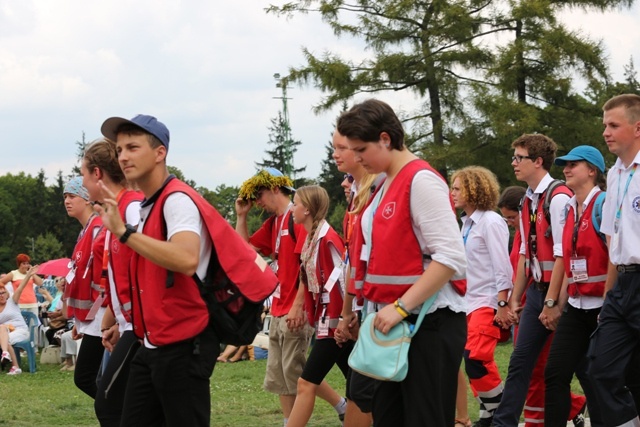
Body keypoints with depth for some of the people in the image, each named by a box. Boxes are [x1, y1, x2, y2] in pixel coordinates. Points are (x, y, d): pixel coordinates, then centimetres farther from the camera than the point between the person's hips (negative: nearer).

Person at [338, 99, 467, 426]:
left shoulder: (421, 180, -13)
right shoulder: (385, 185, 15)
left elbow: (450, 258, -20)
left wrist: (401, 307, -21)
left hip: (429, 324, -9)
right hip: (395, 321, 9)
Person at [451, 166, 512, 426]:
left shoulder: (491, 222, -10)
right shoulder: (467, 223, 12)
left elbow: (502, 266, -15)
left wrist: (503, 304, -18)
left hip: (488, 302, -8)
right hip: (469, 302, 8)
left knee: (476, 360, -16)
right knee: (473, 363, 6)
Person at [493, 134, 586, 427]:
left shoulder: (558, 197, -14)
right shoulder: (528, 201, 13)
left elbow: (562, 253, -18)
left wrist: (552, 302, -19)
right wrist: (515, 300, 15)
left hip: (559, 293, -8)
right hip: (536, 291, 8)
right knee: (520, 361, 5)